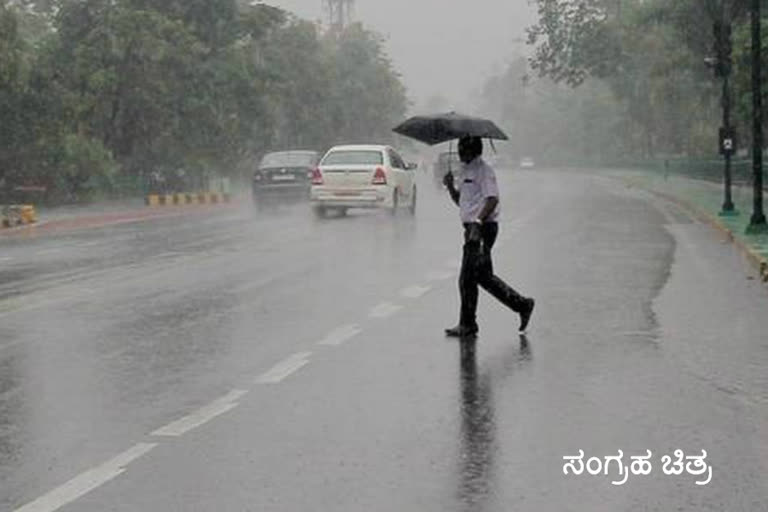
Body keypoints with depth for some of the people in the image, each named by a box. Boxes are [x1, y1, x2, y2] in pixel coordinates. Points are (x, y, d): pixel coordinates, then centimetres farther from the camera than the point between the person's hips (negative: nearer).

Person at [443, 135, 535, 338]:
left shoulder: (484, 171, -11)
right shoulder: (466, 171, 19)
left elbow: (492, 199, -21)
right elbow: (460, 201, 24)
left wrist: (478, 221, -29)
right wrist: (450, 186, 6)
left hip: (483, 228, -10)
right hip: (473, 229, 10)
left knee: (468, 279, -7)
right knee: (482, 276, 13)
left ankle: (467, 325, 0)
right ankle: (522, 305, 20)